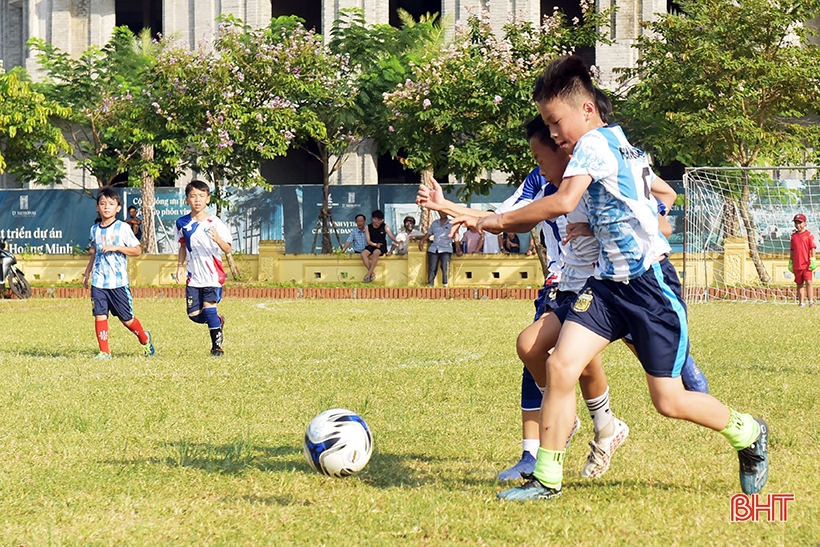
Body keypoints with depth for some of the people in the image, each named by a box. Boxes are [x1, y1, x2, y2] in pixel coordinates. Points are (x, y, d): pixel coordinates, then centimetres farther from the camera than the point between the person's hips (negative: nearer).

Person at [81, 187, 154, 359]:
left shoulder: (123, 228, -4)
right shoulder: (95, 229, 10)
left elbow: (137, 250, -6)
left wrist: (116, 248, -16)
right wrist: (87, 273, 20)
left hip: (118, 281, -4)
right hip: (98, 281, 4)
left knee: (126, 318, 3)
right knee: (99, 315, -5)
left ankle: (144, 339, 29)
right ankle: (104, 351, 1)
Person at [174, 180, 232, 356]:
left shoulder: (214, 223, -8)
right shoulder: (182, 223, 4)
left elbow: (227, 249, -10)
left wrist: (218, 240, -30)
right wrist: (180, 265, 7)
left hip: (213, 275, -4)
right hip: (193, 276, 4)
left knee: (208, 306, -15)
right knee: (194, 314, 2)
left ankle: (216, 345, 0)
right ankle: (218, 321, 33)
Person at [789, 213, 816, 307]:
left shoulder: (809, 235, -2)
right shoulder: (794, 236, 11)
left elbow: (812, 248, -4)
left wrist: (813, 260, -11)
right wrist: (790, 262, 14)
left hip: (807, 264, -5)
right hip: (797, 264, 5)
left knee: (808, 282, -12)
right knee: (799, 284, 7)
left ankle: (811, 302, -10)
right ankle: (801, 303, 11)